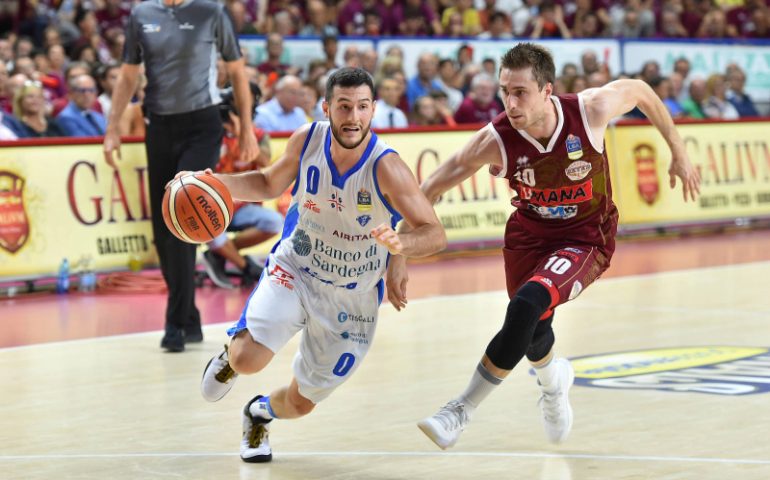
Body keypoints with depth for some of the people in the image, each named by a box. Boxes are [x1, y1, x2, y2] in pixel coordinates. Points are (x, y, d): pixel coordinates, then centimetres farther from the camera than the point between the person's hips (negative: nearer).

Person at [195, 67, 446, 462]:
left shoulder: (386, 167, -26)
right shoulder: (307, 140, -14)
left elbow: (435, 234, -28)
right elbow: (269, 184, 7)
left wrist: (401, 244, -51)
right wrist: (215, 183, -10)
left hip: (351, 297, -1)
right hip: (294, 270, 1)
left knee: (300, 403, 10)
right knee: (249, 360, -24)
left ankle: (260, 414, 49)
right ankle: (230, 356, 16)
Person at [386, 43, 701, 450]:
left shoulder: (590, 110, -26)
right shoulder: (495, 141, -25)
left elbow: (640, 91, -3)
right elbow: (426, 194, -17)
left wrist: (677, 151, 5)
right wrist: (398, 257, -21)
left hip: (586, 238, -3)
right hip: (528, 234, 3)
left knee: (527, 306, -27)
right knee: (532, 331, 17)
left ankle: (462, 409, -14)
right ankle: (552, 380, 57)